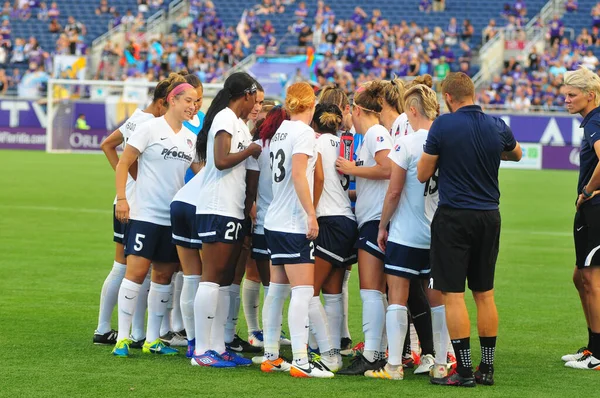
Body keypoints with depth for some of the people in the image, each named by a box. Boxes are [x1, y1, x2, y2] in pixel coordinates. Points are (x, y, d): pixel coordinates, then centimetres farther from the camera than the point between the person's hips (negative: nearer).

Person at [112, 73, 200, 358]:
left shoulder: (191, 137, 11)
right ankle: (123, 337, -5)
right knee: (136, 270, -10)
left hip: (174, 217, 6)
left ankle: (152, 339, 14)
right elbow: (124, 163, -6)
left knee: (164, 275, 8)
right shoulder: (151, 128, -6)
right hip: (145, 213, -6)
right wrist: (121, 198, -15)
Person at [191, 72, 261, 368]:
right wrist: (250, 150, -8)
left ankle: (218, 347, 13)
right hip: (219, 209, -10)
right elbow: (221, 160, -20)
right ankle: (202, 351, -10)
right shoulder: (227, 118, -9)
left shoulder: (233, 121, 19)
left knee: (224, 279, 10)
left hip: (231, 210, 10)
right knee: (211, 277, -9)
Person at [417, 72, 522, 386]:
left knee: (453, 294, -2)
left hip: (454, 216, -5)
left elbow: (423, 174, -5)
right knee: (485, 294, 12)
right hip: (489, 217, 5)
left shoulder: (443, 126, -12)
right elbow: (516, 154, 24)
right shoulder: (497, 126, 2)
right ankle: (487, 368, 15)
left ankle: (464, 370, -5)